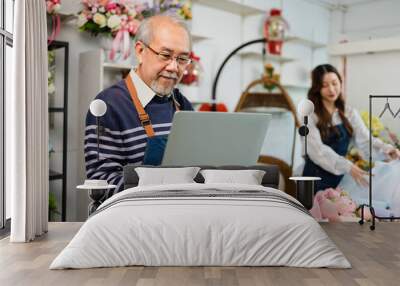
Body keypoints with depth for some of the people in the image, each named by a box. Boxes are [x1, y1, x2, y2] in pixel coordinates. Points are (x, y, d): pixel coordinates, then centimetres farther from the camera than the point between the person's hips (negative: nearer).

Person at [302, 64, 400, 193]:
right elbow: (317, 150, -22)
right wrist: (347, 167, -34)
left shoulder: (349, 112, 4)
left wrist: (385, 149, -28)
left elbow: (365, 140, -7)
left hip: (340, 177, 4)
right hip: (317, 179, -4)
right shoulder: (309, 115, -11)